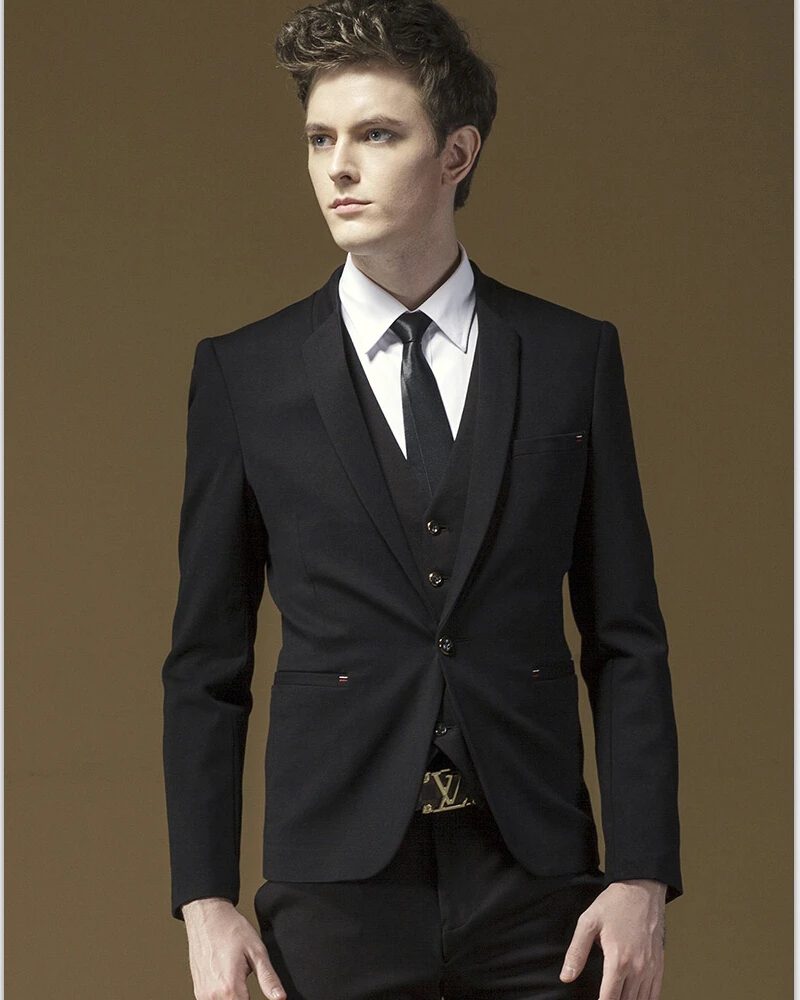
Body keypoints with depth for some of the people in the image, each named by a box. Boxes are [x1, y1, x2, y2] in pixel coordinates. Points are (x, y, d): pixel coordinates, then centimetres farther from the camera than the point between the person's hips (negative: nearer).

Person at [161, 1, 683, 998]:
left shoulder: (574, 356, 6)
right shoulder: (243, 373, 4)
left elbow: (626, 641, 6)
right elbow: (207, 663, 6)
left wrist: (642, 878, -3)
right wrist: (204, 899, -2)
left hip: (537, 885, 1)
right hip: (337, 898, 0)